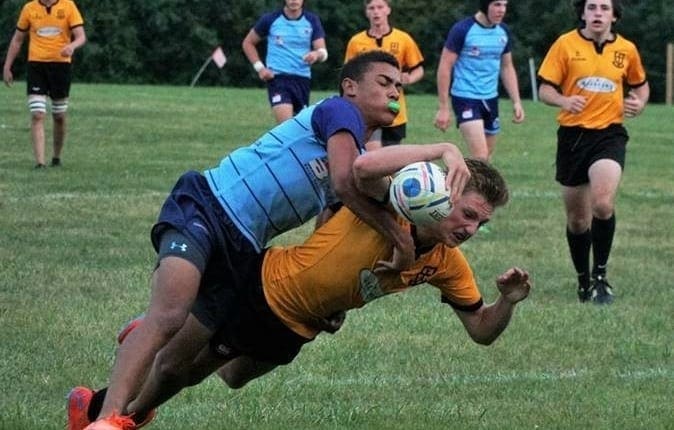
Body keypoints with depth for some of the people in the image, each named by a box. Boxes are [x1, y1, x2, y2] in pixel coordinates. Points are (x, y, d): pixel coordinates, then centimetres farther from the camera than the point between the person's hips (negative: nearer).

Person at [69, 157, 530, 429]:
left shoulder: (448, 264, -11)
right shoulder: (386, 207, -31)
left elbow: (482, 331, -5)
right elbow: (363, 166, -54)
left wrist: (508, 302, -25)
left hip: (293, 330, 7)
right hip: (262, 287, -6)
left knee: (233, 378, 30)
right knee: (175, 364, 10)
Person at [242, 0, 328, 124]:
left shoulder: (312, 21, 4)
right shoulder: (270, 20, 0)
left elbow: (323, 52, -1)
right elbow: (247, 43, 12)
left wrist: (317, 54, -26)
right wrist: (259, 67, 0)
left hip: (302, 80, 3)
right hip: (277, 78, -3)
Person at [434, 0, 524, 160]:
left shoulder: (503, 32, 6)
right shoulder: (462, 30, -11)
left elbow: (507, 68, 18)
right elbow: (445, 67, -9)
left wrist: (516, 102, 9)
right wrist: (443, 107, -12)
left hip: (490, 99, 7)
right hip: (466, 99, -7)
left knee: (486, 159, 10)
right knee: (480, 157, -18)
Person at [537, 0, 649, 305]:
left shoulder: (626, 49, 5)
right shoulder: (565, 45, -1)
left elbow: (640, 84, 22)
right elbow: (545, 89, -1)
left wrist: (639, 103, 0)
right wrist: (565, 101, -22)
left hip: (609, 134, -1)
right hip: (572, 134, 1)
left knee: (603, 204, -25)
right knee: (577, 219, 9)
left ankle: (600, 276, -10)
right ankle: (583, 281, 29)